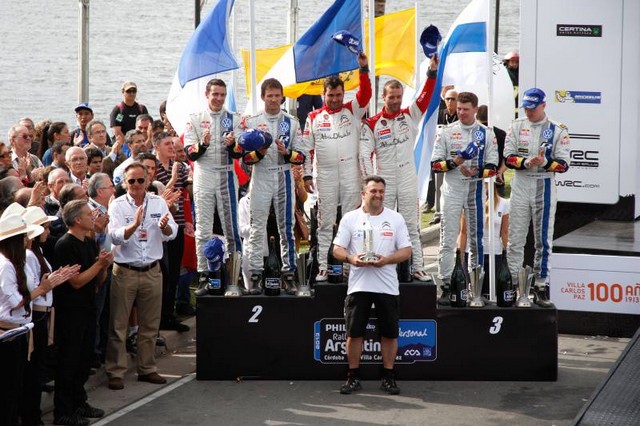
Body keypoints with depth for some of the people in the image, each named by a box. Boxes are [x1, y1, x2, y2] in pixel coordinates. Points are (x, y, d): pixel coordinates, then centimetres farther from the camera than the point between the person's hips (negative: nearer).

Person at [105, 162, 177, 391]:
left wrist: (164, 226, -25)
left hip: (152, 271, 3)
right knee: (118, 324, 0)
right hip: (125, 271, -3)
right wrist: (134, 225, -34)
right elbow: (115, 236, -17)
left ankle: (147, 368, 23)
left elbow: (171, 234, -2)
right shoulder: (117, 205, -4)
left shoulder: (158, 203, 5)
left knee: (149, 324, 11)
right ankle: (115, 372, 7)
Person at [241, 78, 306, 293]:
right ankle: (255, 273, -2)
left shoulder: (292, 122, 10)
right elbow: (245, 157, 4)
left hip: (284, 176, 1)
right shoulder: (251, 122, 6)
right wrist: (259, 153, -15)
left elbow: (301, 156, 6)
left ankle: (289, 273, 7)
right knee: (257, 227, -4)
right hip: (260, 177, -1)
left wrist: (286, 153, -12)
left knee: (287, 226, 3)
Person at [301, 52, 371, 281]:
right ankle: (323, 266, 8)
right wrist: (307, 175, 4)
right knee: (325, 222, 5)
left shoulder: (352, 111, 7)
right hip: (324, 175, 1)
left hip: (350, 174, -1)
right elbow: (307, 148, 8)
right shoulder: (314, 117, 8)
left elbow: (365, 94, -10)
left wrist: (364, 69, -21)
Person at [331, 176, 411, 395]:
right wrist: (351, 258, -18)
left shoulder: (395, 218, 5)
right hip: (358, 285, 0)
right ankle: (353, 377, 12)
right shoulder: (350, 218, 4)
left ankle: (388, 377, 15)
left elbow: (407, 251, 3)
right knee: (354, 333, 1)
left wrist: (386, 259, -15)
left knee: (389, 333, 4)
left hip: (387, 285, 1)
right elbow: (337, 249, 3)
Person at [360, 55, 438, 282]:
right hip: (383, 182, -1)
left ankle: (418, 268, 8)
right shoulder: (373, 123, -1)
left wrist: (432, 72, -20)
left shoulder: (410, 116, 4)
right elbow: (365, 154, -4)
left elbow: (425, 96, -8)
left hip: (408, 182, 1)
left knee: (411, 227, 5)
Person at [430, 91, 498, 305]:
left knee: (476, 237, 5)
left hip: (475, 189, 1)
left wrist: (477, 172, -17)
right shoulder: (446, 132, 7)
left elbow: (492, 166, 2)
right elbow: (435, 164, 2)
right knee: (448, 239, -6)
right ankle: (446, 286, -6)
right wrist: (453, 163, -15)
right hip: (452, 189, -1)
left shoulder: (487, 133, 7)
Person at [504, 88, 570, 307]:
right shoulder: (517, 126, 6)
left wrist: (545, 162, -24)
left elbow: (563, 164, -5)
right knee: (515, 238, 2)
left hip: (545, 187, -1)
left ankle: (541, 286, 9)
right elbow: (508, 157, -1)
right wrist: (526, 162, -19)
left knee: (544, 240, 3)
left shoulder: (558, 130, 0)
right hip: (520, 185, 1)